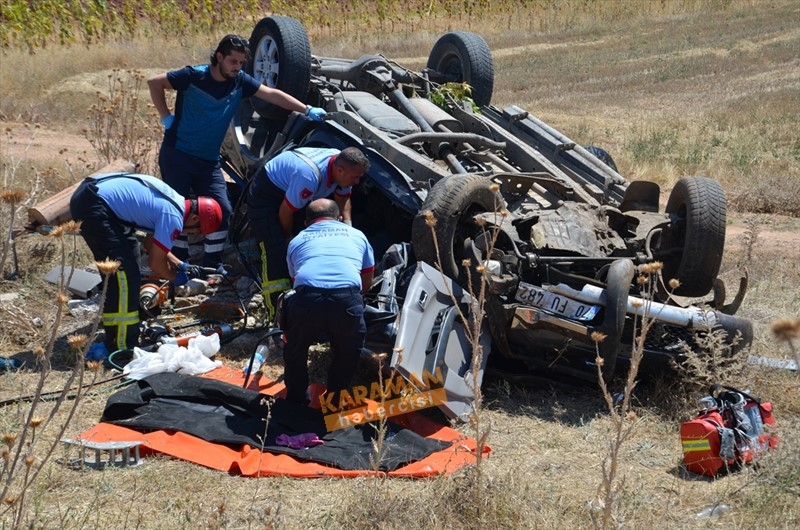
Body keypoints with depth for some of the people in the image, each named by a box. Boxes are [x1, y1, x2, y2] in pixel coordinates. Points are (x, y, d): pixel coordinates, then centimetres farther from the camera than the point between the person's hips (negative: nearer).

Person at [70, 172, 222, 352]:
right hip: (93, 206, -11)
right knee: (124, 273, -9)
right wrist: (175, 278, 12)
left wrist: (181, 265, 24)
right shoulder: (174, 217, -13)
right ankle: (121, 347, -7)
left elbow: (152, 244, 28)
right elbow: (155, 262, -6)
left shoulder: (176, 202, 16)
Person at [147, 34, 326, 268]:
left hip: (209, 161, 5)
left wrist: (307, 110, -11)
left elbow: (272, 94, -3)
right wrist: (166, 118, -8)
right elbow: (154, 83, -6)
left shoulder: (240, 81, -1)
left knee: (222, 210, -3)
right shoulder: (194, 76, -14)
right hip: (177, 155, -5)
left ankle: (211, 266, 9)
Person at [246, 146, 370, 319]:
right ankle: (277, 313, -17)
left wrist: (348, 224, -14)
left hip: (293, 190, 9)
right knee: (276, 252, -18)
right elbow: (286, 211, -28)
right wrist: (289, 238, -11)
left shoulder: (342, 164, -16)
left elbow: (343, 198, 3)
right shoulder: (310, 176, -41)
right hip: (265, 194, -9)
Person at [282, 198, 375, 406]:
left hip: (307, 300, 0)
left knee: (295, 347, 31)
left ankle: (296, 398, 38)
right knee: (348, 350, 31)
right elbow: (367, 283, 43)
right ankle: (336, 398, 34)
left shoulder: (297, 241, 31)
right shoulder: (356, 235, 32)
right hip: (347, 301, 0)